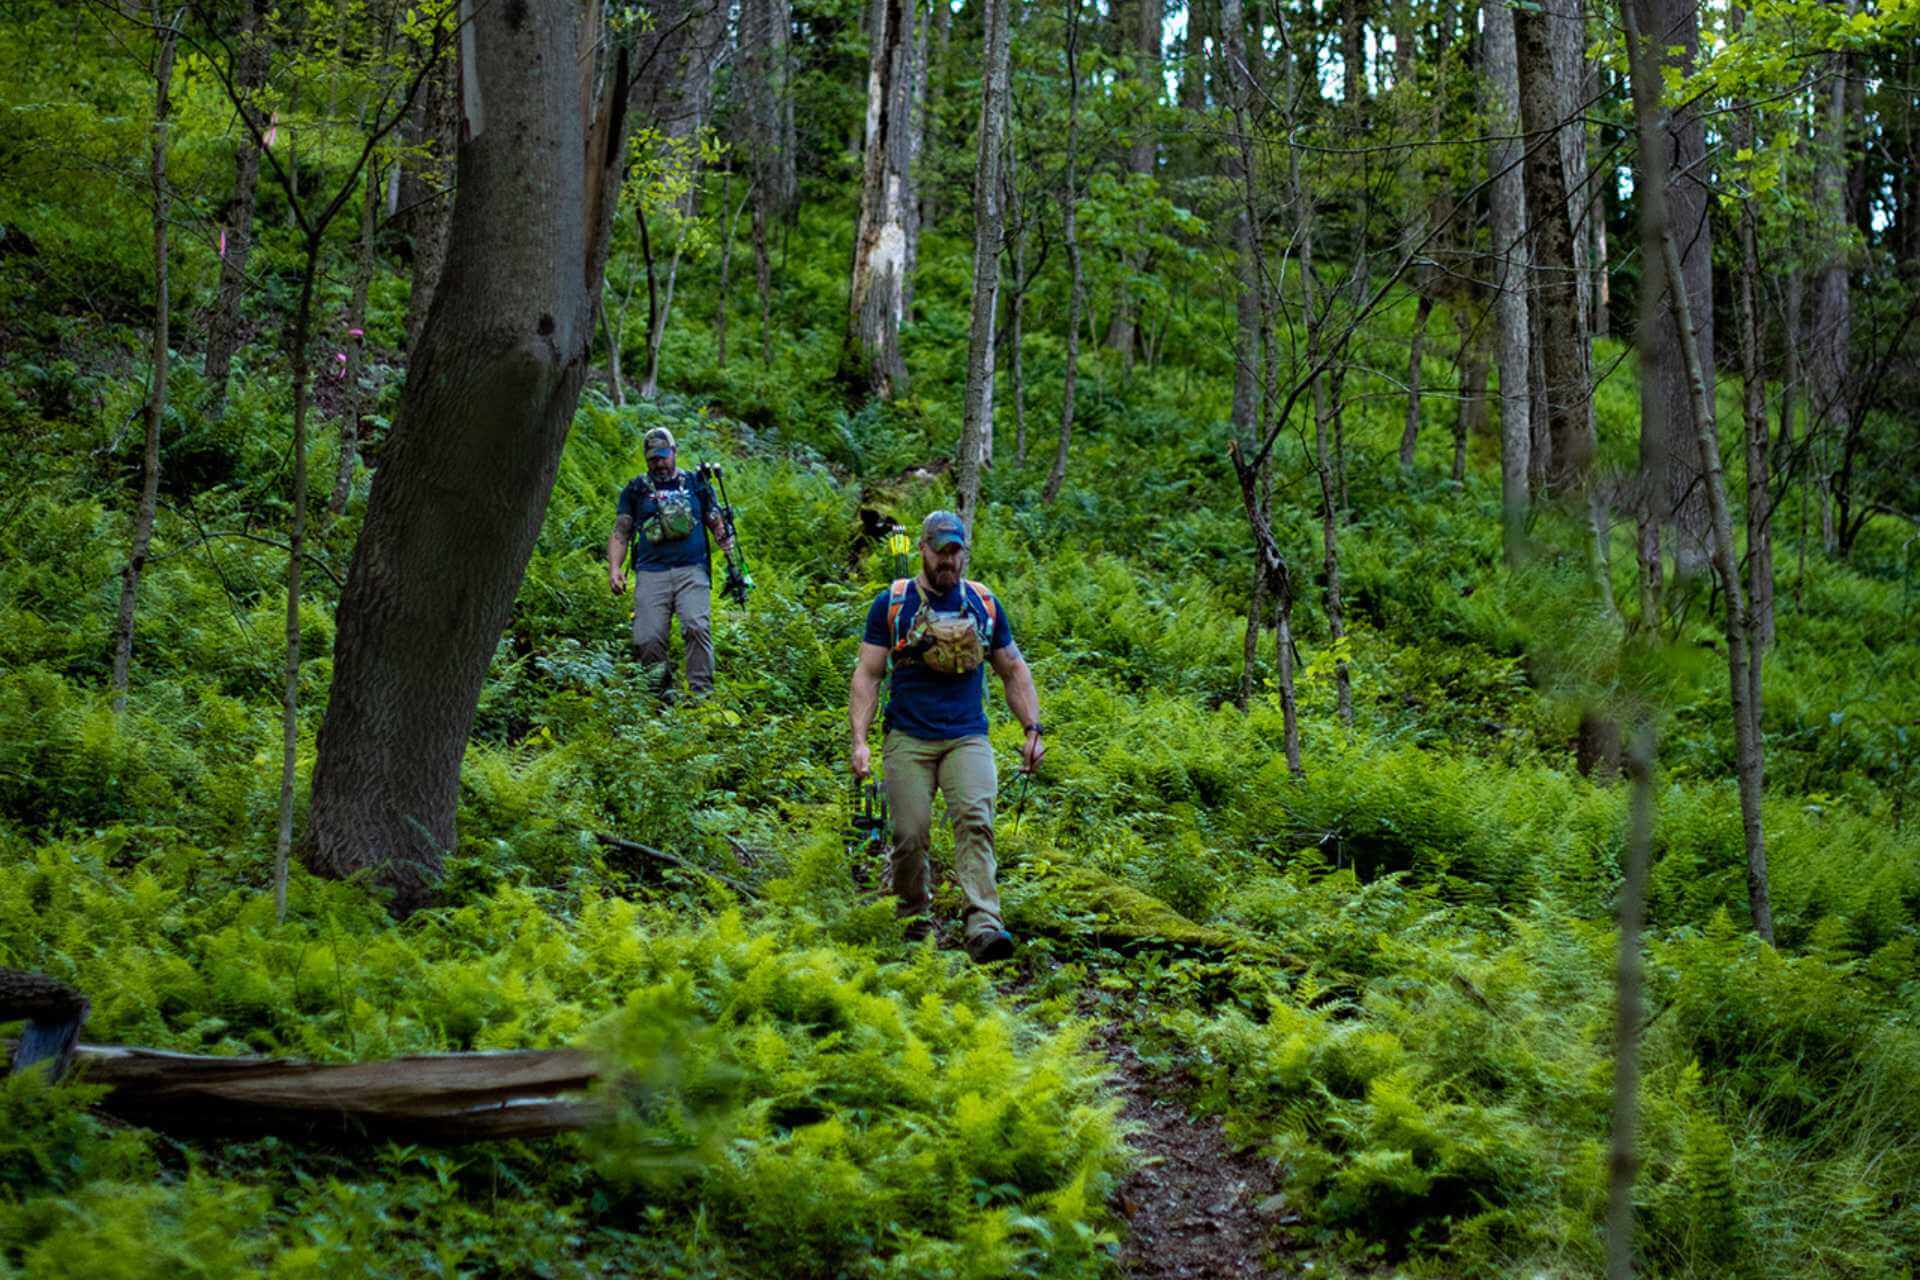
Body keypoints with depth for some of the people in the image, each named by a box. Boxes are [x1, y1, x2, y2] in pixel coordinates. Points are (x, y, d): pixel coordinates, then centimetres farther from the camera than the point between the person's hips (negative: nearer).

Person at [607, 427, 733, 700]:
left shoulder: (696, 484, 17)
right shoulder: (636, 490, 15)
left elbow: (716, 523, 20)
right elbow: (620, 533, 15)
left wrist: (724, 540, -3)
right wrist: (614, 567, -1)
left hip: (691, 571, -1)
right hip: (651, 573, 1)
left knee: (697, 628, -23)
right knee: (647, 639, -11)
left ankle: (701, 691, -23)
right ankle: (663, 692, 5)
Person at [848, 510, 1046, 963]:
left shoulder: (984, 604, 12)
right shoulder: (892, 603, 5)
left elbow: (1014, 671, 20)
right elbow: (867, 674, 3)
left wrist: (1033, 730, 9)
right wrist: (859, 740, -8)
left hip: (967, 738, 1)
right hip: (908, 738, -1)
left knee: (976, 820, -20)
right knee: (911, 834, -9)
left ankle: (983, 926, -31)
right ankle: (915, 913, 18)